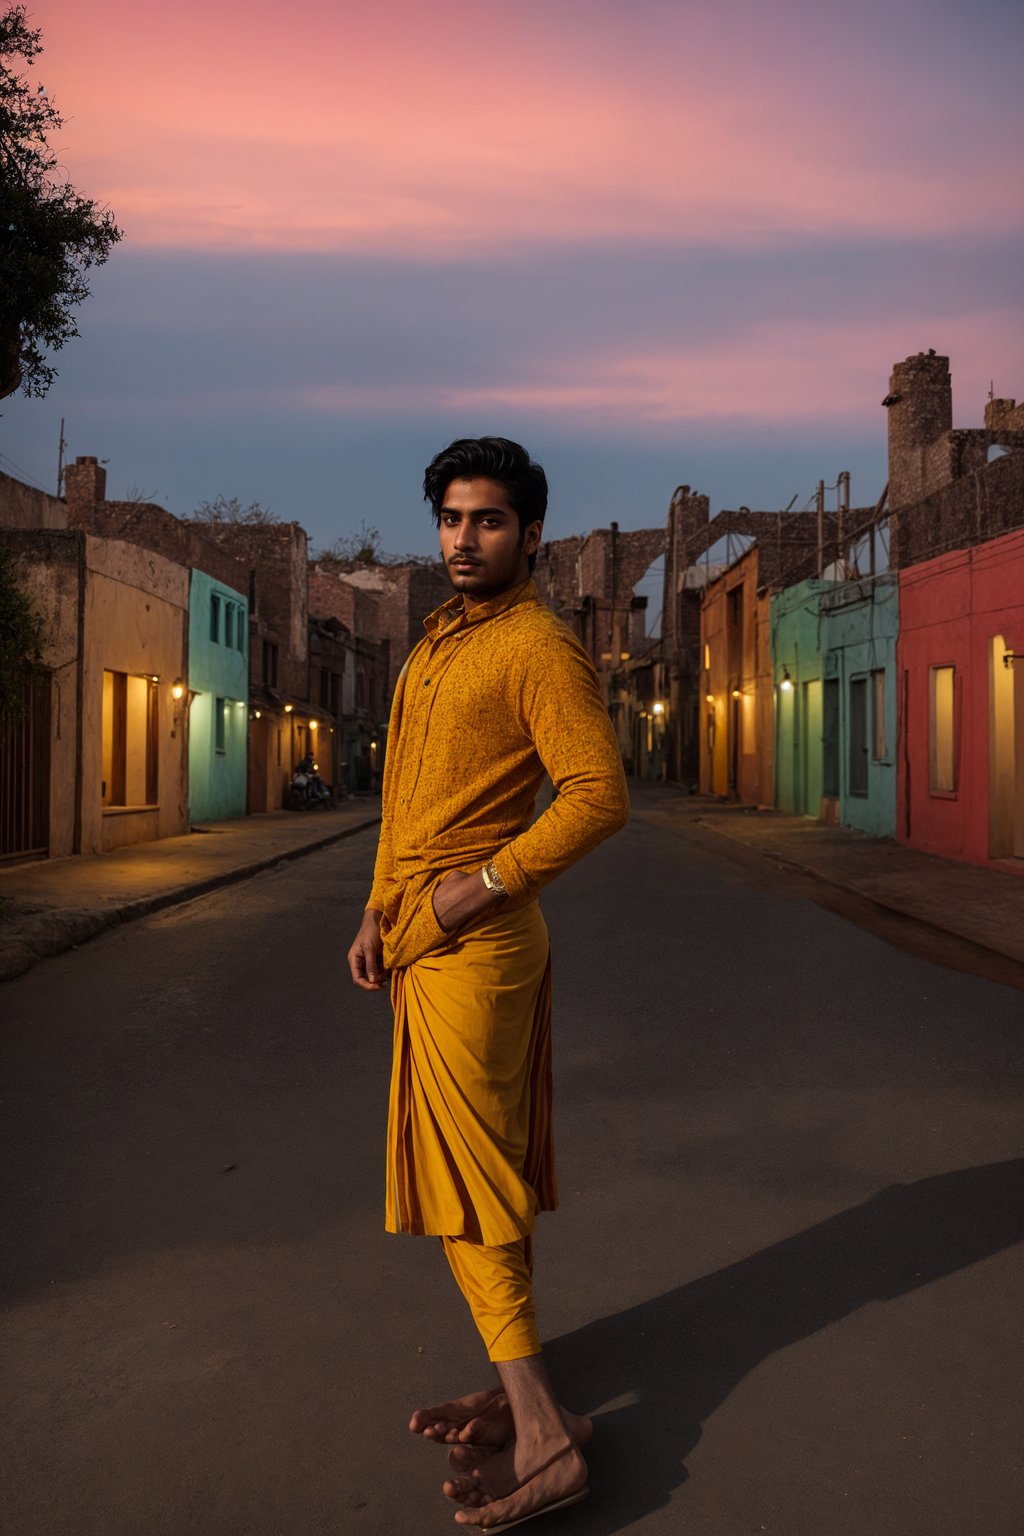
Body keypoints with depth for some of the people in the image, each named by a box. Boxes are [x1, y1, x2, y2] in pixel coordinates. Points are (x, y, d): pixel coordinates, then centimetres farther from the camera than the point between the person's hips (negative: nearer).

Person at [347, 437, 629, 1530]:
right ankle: (525, 1395, 28)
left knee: (466, 1183, -4)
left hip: (472, 949, -9)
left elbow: (601, 794, -20)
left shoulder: (537, 647, -11)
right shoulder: (437, 643, 17)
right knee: (488, 1176, 14)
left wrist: (483, 883, -19)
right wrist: (379, 915, 14)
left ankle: (542, 1438, 8)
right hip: (425, 942, 9)